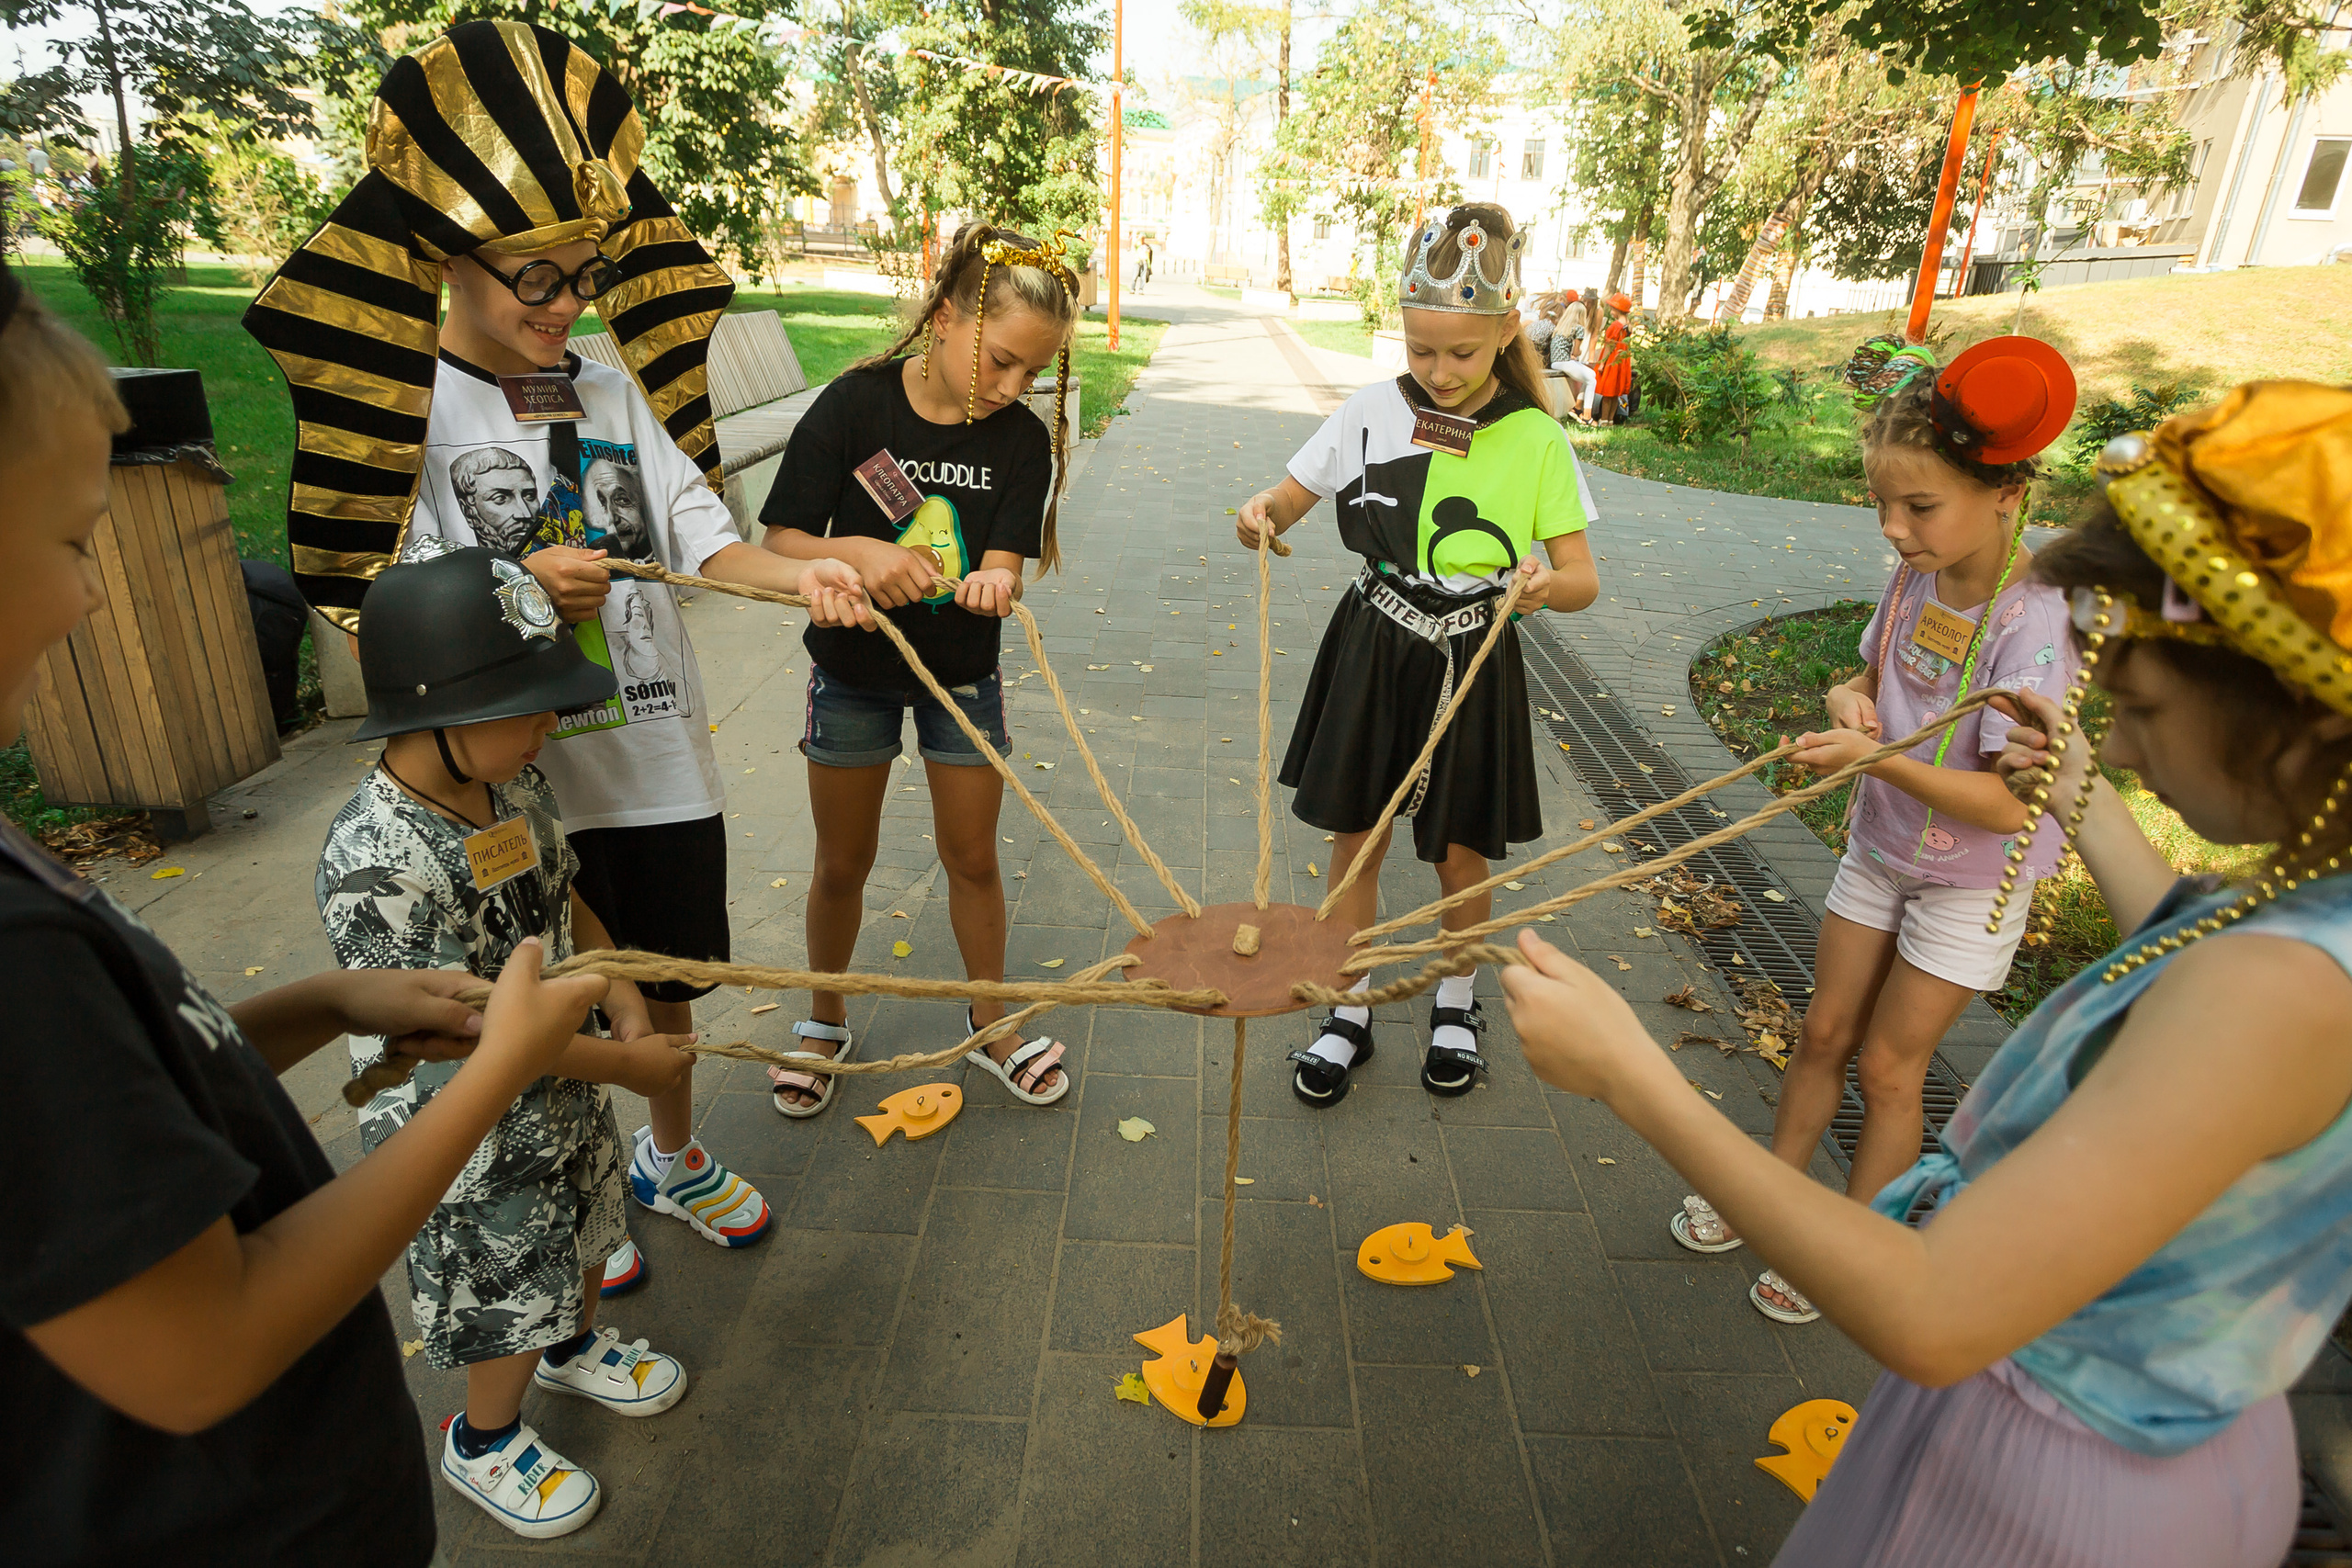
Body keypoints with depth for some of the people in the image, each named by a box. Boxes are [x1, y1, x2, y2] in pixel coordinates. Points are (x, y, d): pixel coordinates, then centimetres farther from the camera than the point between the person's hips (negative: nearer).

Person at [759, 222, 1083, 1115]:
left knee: (972, 857, 11)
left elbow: (1001, 566, -16)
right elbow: (781, 541, -14)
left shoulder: (1023, 440, -10)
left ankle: (990, 1024, 33)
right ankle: (825, 1021, 38)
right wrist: (856, 554, -35)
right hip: (854, 671, -1)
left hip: (961, 673, 1)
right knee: (842, 865, 13)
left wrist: (990, 583, -41)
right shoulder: (854, 406, -15)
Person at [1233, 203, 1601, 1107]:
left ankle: (1456, 1004, 38)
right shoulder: (1372, 412, -4)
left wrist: (1548, 583, -30)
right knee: (1355, 837, 8)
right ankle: (1350, 1014, 27)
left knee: (1460, 853, 11)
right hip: (1371, 652, 1)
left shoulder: (1536, 440, -7)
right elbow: (1283, 505, 3)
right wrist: (1260, 517, -21)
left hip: (1471, 667, -1)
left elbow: (1584, 578, -7)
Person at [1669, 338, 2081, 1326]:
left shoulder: (2032, 624, -27)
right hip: (1879, 847, 6)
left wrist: (1877, 755, -43)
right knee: (1824, 1033, 14)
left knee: (1889, 1065, 6)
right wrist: (1848, 701, -15)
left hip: (1970, 880, -5)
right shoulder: (1915, 578, -8)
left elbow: (2007, 805, -31)